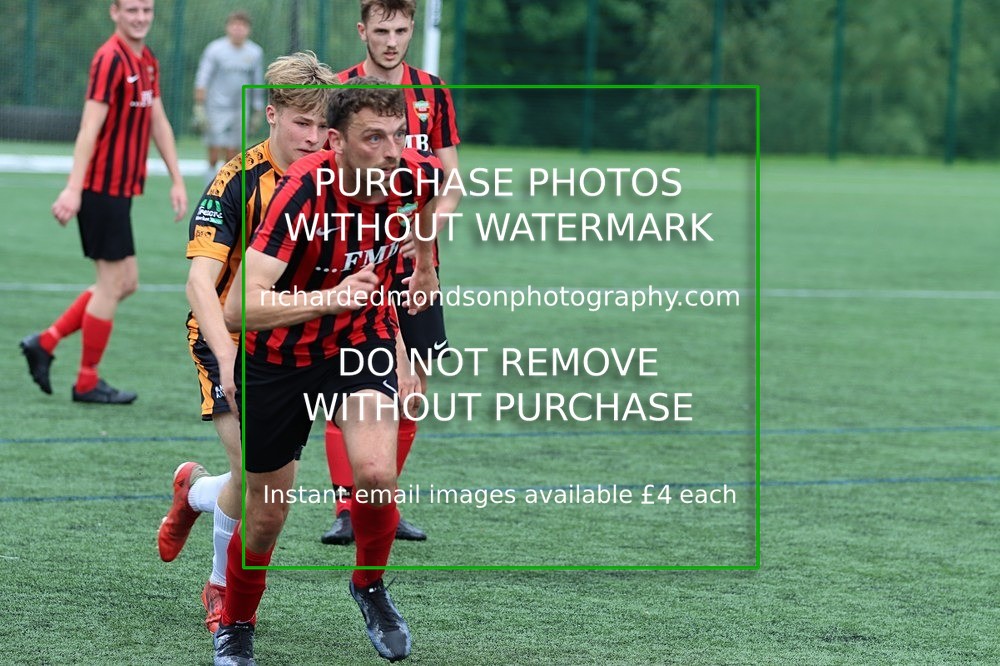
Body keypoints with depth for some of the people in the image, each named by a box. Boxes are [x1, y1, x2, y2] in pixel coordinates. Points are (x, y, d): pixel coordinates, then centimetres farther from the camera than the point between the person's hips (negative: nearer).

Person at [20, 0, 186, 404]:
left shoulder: (148, 63, 12)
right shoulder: (110, 60, -16)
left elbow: (159, 124, 19)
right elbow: (90, 127, -22)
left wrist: (177, 181, 16)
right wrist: (73, 189, -26)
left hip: (120, 190, 9)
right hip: (103, 187, -9)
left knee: (125, 283, 13)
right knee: (113, 283, -3)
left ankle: (45, 343, 19)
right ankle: (87, 383, 8)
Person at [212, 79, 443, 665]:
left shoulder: (417, 175, -17)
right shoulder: (304, 193, -32)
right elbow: (239, 308, -40)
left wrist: (425, 261, 23)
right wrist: (329, 298, -51)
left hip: (363, 342, 2)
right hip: (280, 355, -2)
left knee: (377, 474, -23)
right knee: (266, 514, 9)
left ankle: (370, 585, 8)